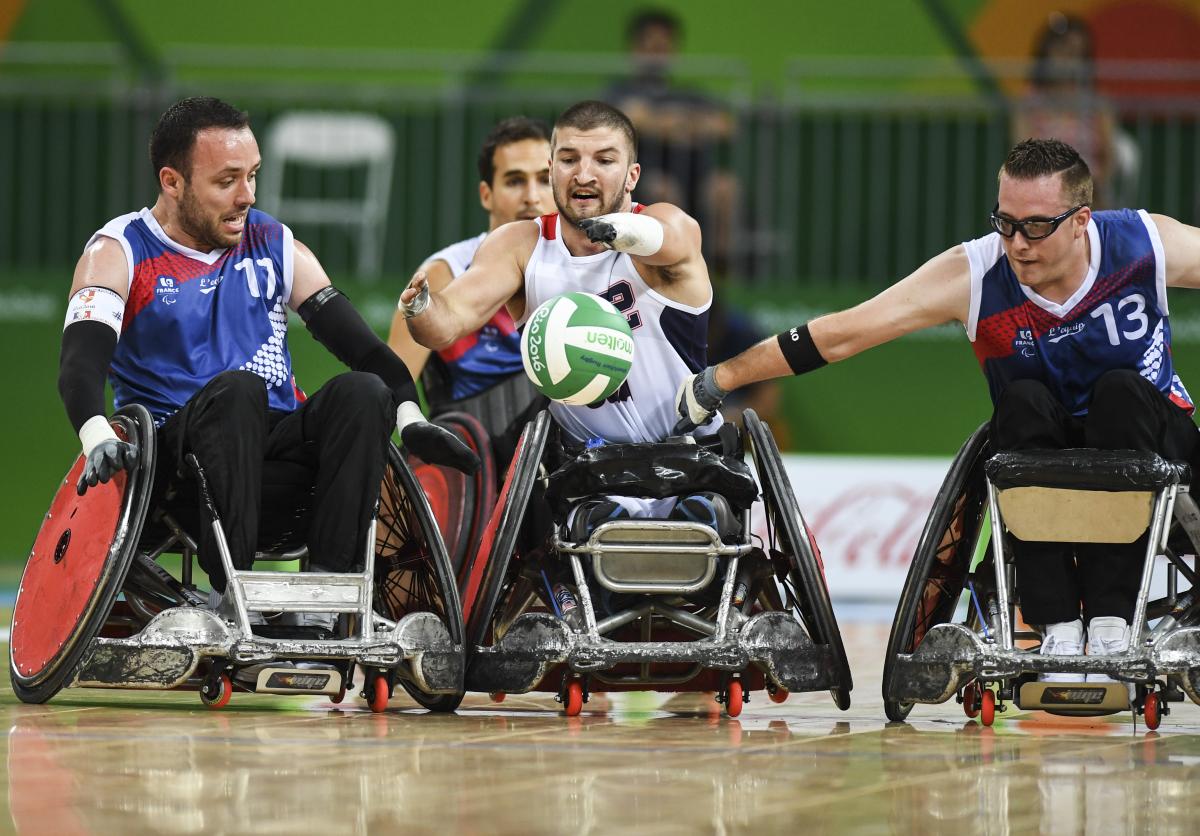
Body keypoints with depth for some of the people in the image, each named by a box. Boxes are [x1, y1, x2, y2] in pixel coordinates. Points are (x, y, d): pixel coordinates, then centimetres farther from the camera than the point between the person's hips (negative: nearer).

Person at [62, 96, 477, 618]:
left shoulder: (274, 246, 14)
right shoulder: (120, 252, 2)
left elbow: (354, 339, 8)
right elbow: (81, 358, -14)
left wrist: (409, 417, -9)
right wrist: (97, 438, -35)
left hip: (277, 448, 4)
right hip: (173, 458, -4)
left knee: (363, 391, -23)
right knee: (236, 387, -34)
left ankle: (328, 577, -31)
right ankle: (228, 589, -39)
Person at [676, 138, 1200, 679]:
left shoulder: (1146, 244, -17)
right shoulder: (974, 274, -18)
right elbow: (842, 334, -17)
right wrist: (718, 381, -18)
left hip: (1141, 440, 0)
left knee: (1121, 390, -31)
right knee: (1024, 401, -30)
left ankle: (1110, 627, -34)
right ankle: (1057, 629, -33)